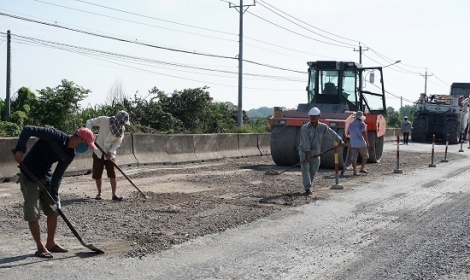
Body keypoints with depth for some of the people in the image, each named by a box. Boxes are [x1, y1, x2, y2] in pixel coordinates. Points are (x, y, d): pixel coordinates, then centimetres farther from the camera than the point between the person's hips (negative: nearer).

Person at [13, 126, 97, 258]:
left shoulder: (70, 154, -3)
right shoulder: (55, 135, -23)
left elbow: (57, 176, -2)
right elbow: (27, 130, -24)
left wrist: (54, 196, -12)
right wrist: (20, 150, -34)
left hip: (46, 177, 8)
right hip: (29, 176, -8)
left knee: (54, 209, 11)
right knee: (33, 214, -5)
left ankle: (50, 243, 25)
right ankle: (40, 248, 7)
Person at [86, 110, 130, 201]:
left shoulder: (122, 129, -5)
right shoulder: (104, 120, -14)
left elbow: (118, 142, -4)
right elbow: (90, 122, -7)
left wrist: (110, 152, -18)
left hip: (110, 154, 1)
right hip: (98, 152, -1)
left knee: (112, 174, -6)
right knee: (97, 175, 4)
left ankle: (114, 195, 0)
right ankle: (99, 193, 21)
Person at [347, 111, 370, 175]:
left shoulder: (351, 124, 10)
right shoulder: (362, 124, -9)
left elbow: (348, 133, 19)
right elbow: (364, 134, -15)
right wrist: (367, 143, -12)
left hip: (353, 144, 5)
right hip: (361, 143, -5)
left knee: (353, 157, 3)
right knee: (365, 156, 12)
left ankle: (354, 171, -3)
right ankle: (362, 168, 9)